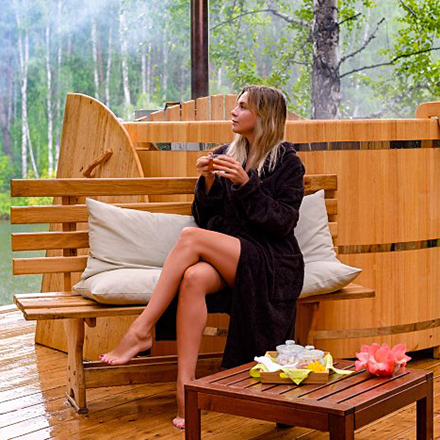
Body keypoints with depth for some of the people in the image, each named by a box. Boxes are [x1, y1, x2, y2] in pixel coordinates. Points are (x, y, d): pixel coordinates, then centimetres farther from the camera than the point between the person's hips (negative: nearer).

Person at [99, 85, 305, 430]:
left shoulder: (287, 162, 2)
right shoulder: (224, 155, 16)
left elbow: (282, 223, -8)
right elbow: (205, 217, 13)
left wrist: (245, 183, -17)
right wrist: (209, 182, -5)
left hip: (273, 265, -4)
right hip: (225, 257, 4)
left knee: (191, 238, -28)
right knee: (194, 278, -32)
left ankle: (141, 331, -23)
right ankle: (185, 392, -37)